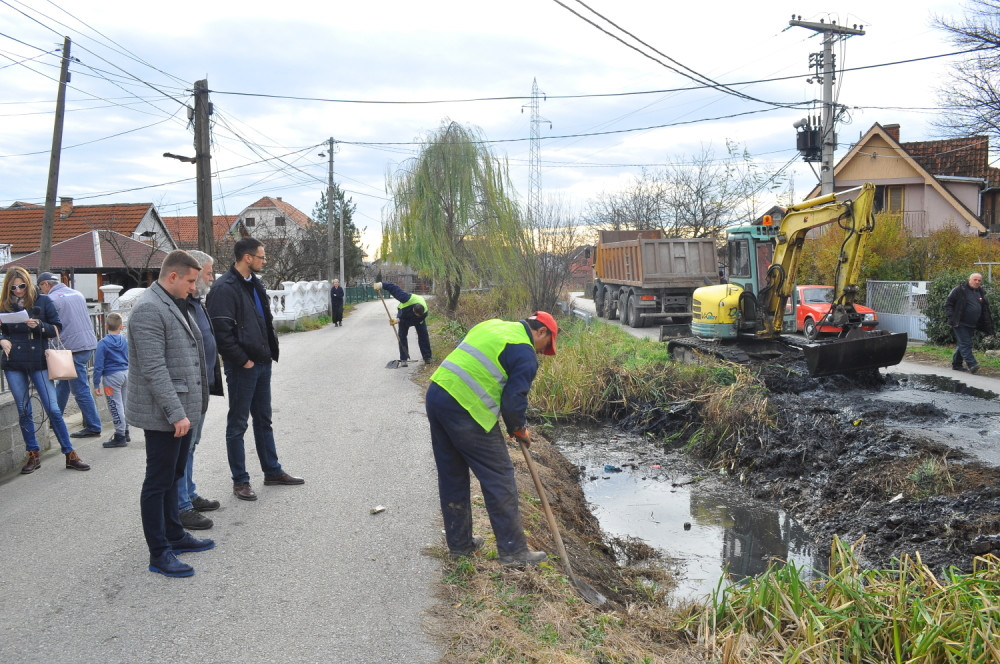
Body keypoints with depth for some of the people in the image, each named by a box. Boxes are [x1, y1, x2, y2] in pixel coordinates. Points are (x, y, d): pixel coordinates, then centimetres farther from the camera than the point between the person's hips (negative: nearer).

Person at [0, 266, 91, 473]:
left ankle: (70, 454, 2)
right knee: (24, 411, 8)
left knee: (53, 408, -4)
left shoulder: (42, 301, 0)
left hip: (38, 362, -2)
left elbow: (57, 328, 1)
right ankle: (33, 455, 19)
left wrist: (39, 325, -17)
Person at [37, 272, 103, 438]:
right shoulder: (77, 294, 15)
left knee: (81, 390, -3)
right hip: (89, 342, 8)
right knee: (63, 382, 21)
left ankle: (93, 427, -1)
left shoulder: (51, 299, -8)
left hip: (73, 347, -8)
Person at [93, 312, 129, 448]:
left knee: (115, 407, -2)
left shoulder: (102, 343, -11)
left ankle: (120, 437, 0)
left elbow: (98, 366, -11)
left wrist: (96, 385, -7)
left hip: (112, 377, -6)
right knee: (123, 405, 17)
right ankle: (125, 432, 26)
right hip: (126, 373, 6)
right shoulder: (125, 340, 3)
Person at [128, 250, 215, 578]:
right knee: (158, 482, 0)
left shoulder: (176, 305, 14)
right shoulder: (149, 309, -18)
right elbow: (154, 369, -24)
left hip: (182, 410, 10)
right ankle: (159, 554, 9)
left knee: (172, 476, 20)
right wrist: (175, 413, -24)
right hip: (163, 414, -10)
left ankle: (174, 535, 33)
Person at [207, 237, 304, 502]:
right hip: (242, 368, -9)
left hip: (262, 363, 9)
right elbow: (222, 331, -22)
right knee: (237, 424, 3)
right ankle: (240, 481, 13)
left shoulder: (254, 284, 13)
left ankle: (272, 471, 29)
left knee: (264, 420, 18)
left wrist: (271, 351, 12)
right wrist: (243, 360, -18)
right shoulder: (225, 288, -16)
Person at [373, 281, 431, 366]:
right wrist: (381, 284, -41)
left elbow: (417, 321, -32)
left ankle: (427, 357, 4)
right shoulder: (408, 299, -47)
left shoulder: (424, 312, -41)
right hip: (404, 314, 0)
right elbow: (394, 288, -39)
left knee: (423, 335, -7)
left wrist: (399, 320, -40)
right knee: (402, 336, -8)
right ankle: (403, 360, -6)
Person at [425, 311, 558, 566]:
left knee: (451, 476, 18)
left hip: (436, 394, 9)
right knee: (499, 478, 3)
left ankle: (459, 543, 30)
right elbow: (514, 400, -10)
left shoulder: (493, 325, 20)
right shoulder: (526, 354, -5)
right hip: (466, 410, -9)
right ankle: (513, 550, 10)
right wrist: (519, 429, 10)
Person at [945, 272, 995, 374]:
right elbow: (948, 303, -6)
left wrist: (988, 325, 13)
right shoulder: (960, 290, -6)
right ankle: (972, 364, -19)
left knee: (962, 344, 13)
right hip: (960, 323, -7)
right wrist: (951, 316, -15)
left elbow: (985, 310, 21)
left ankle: (956, 364, 21)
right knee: (965, 343, -12)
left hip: (971, 325, 7)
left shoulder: (980, 293, 14)